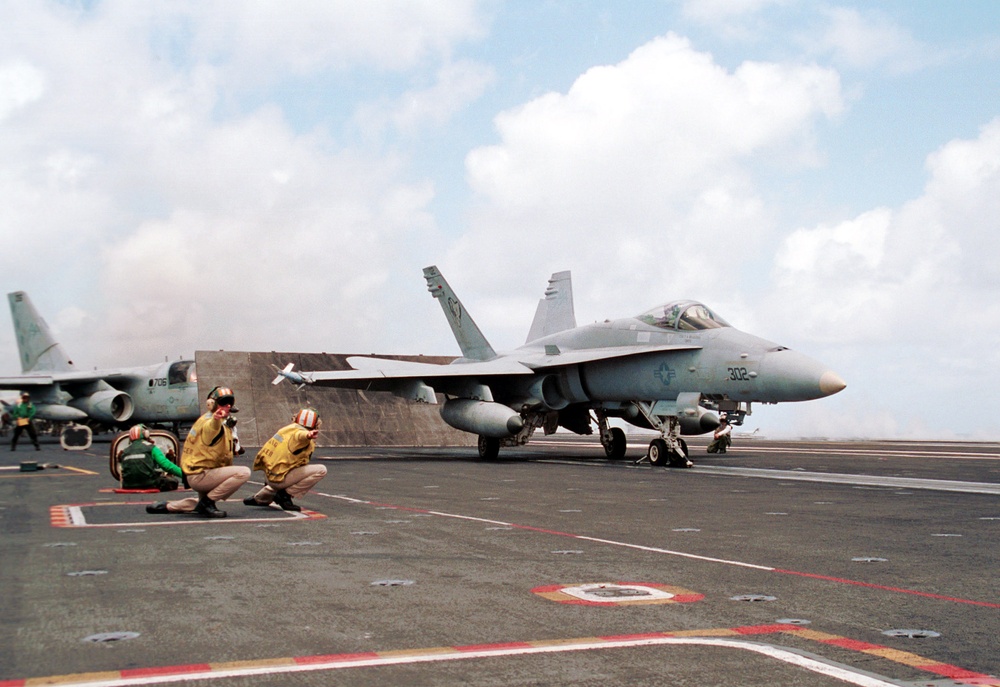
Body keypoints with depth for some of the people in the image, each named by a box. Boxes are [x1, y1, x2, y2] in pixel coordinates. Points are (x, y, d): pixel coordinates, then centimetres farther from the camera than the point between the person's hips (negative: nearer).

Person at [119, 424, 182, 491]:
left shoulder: (125, 451, 13)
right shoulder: (151, 448, -2)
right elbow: (165, 464, -9)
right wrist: (184, 474, -7)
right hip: (148, 485, -5)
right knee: (174, 481, 8)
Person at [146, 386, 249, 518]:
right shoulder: (208, 422, -18)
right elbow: (212, 428, -47)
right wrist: (216, 419, -68)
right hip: (200, 475, -11)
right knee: (244, 472, -26)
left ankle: (166, 506, 30)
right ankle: (207, 502, -18)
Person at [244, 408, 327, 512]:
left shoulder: (286, 429, 10)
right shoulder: (298, 432, -16)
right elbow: (300, 436, -40)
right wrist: (308, 435, -61)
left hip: (268, 477, 9)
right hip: (278, 478, -9)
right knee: (321, 470, -13)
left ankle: (258, 498, 36)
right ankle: (285, 495, -10)